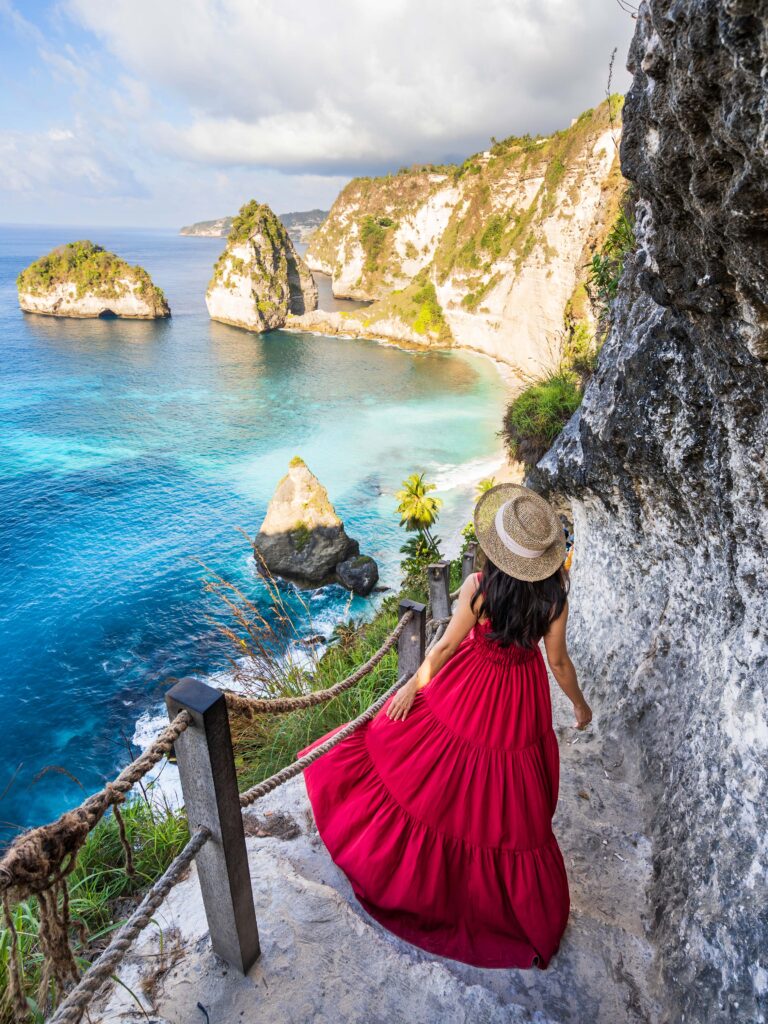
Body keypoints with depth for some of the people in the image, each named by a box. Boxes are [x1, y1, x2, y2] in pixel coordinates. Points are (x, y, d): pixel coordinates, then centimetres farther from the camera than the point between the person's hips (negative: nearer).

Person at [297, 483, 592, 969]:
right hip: (522, 708, 3)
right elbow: (559, 661, -6)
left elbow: (446, 645, -15)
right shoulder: (555, 596, -17)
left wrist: (412, 686, 0)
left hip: (468, 695, -3)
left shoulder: (478, 586, -25)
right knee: (515, 809, 21)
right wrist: (579, 702, 13)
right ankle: (536, 917, 43)